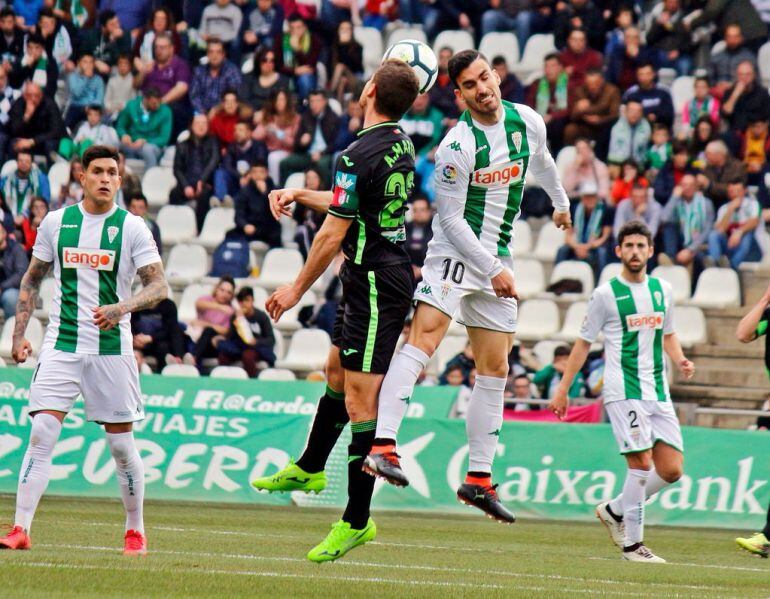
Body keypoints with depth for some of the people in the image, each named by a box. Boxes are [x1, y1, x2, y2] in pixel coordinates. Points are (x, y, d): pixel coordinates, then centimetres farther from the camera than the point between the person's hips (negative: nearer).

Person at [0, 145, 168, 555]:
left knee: (121, 443, 3)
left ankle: (135, 531, 19)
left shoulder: (131, 227, -1)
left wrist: (123, 307, -23)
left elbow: (160, 286, -5)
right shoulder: (56, 222, 5)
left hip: (112, 347, -1)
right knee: (41, 432, -12)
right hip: (61, 344, 1)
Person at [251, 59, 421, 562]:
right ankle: (309, 469, 44)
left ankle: (357, 521, -5)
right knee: (337, 374, 26)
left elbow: (334, 232, -16)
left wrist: (298, 289, -5)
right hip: (391, 272, 10)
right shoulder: (401, 145, 7)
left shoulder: (358, 157, -21)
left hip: (374, 284, -10)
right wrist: (298, 195, 20)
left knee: (359, 402, -7)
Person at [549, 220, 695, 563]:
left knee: (672, 470, 0)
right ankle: (632, 543, -3)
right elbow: (584, 343, 4)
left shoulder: (662, 290, 12)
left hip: (658, 393, 6)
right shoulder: (606, 294, -2)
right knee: (642, 463, -14)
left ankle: (615, 510, 21)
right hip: (622, 391, -6)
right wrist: (563, 389, 3)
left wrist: (680, 360, 5)